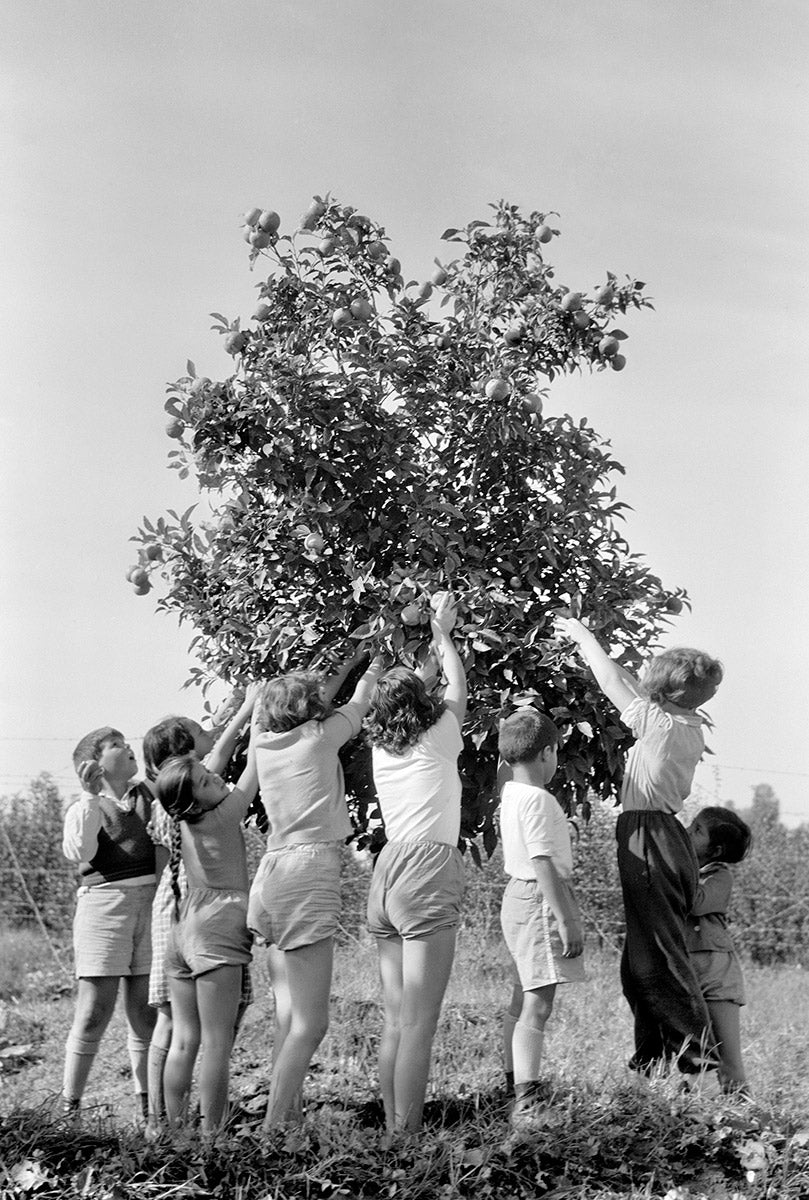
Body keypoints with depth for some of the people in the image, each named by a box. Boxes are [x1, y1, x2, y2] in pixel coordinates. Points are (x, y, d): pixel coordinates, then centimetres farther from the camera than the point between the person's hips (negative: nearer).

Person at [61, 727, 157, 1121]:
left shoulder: (149, 795, 18)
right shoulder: (84, 808, 7)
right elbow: (79, 851, -12)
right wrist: (91, 796, -16)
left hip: (152, 902, 3)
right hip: (104, 901, -3)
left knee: (144, 1011, 6)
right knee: (95, 1011, -6)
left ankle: (147, 1107, 15)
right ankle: (69, 1107, 3)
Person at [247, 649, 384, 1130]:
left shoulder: (264, 740, 11)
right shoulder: (318, 737, -2)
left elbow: (311, 705, 30)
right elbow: (357, 706, 16)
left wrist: (348, 663, 37)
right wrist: (373, 670, 35)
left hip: (272, 871, 8)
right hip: (309, 872, -8)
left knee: (289, 1014, 10)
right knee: (310, 1022, -7)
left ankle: (286, 1117, 10)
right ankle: (273, 1126, -11)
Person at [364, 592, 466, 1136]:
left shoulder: (381, 748, 12)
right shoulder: (438, 740, -1)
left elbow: (392, 691, 31)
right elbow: (458, 687, 17)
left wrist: (430, 637, 41)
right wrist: (442, 632, 32)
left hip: (388, 872, 7)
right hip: (429, 873, -7)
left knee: (395, 1020, 10)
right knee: (419, 1025, -7)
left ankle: (392, 1131, 12)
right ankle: (406, 1136, -8)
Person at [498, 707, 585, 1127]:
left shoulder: (511, 792, 7)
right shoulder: (538, 800, -19)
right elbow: (544, 864, -23)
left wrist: (525, 726, 31)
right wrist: (565, 920, -22)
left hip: (519, 896, 11)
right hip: (540, 901, -11)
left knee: (523, 998, 20)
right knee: (538, 1005, -12)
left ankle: (516, 1082, 33)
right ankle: (526, 1102, -14)